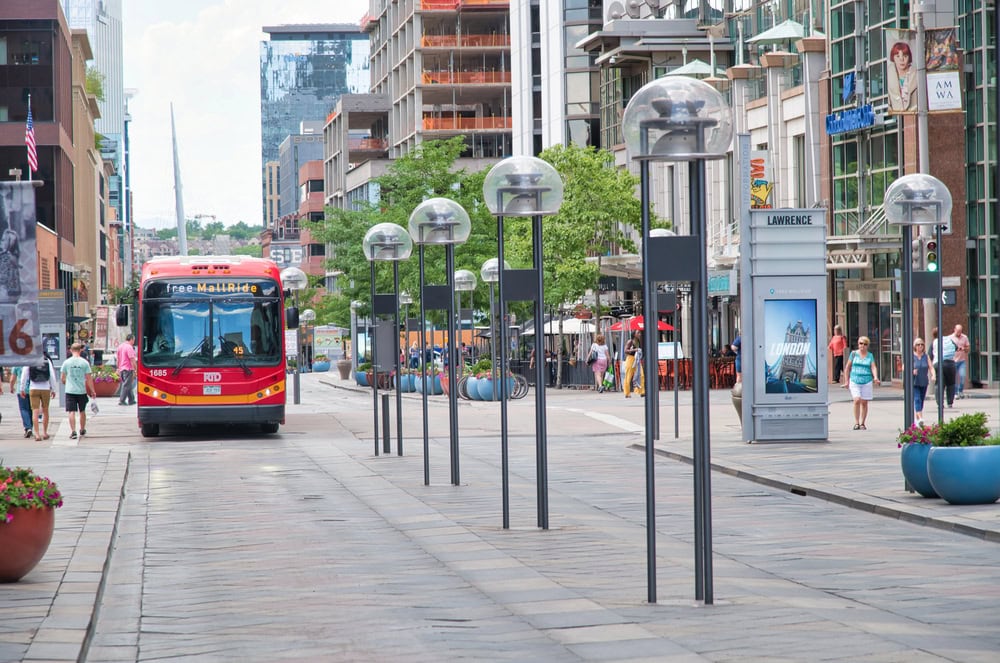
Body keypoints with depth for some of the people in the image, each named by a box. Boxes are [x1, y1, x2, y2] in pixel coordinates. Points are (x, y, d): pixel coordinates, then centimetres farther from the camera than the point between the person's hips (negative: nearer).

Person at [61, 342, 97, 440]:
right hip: (82, 390, 1)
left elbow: (62, 377, 4)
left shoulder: (66, 362, -2)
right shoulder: (84, 362, -4)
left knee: (71, 412, -2)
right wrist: (93, 391, 5)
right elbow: (89, 378, -3)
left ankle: (73, 431, -12)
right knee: (82, 411, 16)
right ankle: (82, 430, 30)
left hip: (70, 391, -1)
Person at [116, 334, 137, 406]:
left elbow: (117, 359, 17)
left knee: (128, 385, 15)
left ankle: (131, 400, 20)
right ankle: (122, 400, -6)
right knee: (126, 385, -4)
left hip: (121, 369, 8)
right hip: (128, 369, -8)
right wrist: (135, 370, -13)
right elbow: (132, 360, -17)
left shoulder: (120, 347, 12)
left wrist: (118, 369, 22)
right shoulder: (129, 347, -14)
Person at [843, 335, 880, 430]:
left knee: (864, 402, 3)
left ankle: (862, 424, 13)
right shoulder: (854, 354, 5)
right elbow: (847, 368, 10)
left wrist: (875, 377, -21)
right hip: (854, 381, -1)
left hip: (866, 381, 1)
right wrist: (846, 381, 7)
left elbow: (873, 367, -2)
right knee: (857, 400, -15)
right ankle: (856, 423, -8)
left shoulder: (870, 356, 8)